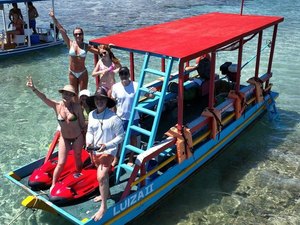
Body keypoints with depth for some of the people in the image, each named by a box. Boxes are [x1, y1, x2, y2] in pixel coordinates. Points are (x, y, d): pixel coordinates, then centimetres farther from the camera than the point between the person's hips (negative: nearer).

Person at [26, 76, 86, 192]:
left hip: (78, 137, 0)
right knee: (61, 163, 2)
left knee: (78, 159, 20)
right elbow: (44, 98, -30)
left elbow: (82, 123, -7)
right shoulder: (57, 105, -14)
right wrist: (33, 88, -46)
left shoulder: (76, 106, -17)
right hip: (64, 138, 0)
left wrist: (85, 137, 1)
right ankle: (53, 185, 22)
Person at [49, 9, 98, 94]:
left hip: (83, 73, -1)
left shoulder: (86, 46, -4)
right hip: (72, 73, 1)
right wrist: (53, 18, -5)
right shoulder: (70, 44, -4)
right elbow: (61, 29, -5)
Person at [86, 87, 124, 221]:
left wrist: (107, 145, -26)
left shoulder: (113, 118, -21)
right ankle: (106, 193, 50)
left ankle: (103, 207, 0)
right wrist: (89, 142, -13)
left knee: (101, 177, -14)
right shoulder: (91, 115, -4)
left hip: (108, 151, -6)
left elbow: (121, 136, -16)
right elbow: (90, 131, 7)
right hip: (94, 150, 6)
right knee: (103, 174, 25)